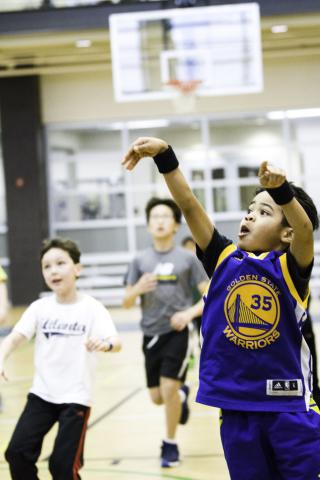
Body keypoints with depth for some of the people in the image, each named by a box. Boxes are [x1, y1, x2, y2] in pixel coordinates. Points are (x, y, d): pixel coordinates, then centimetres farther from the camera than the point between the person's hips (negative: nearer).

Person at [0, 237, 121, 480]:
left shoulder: (92, 308, -10)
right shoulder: (40, 307, 0)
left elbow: (116, 342, -22)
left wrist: (106, 344, -46)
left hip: (76, 397, -4)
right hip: (42, 394, 4)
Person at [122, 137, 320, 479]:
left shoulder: (289, 267, -6)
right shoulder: (225, 259, 3)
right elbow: (189, 205, -4)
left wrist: (281, 189, -45)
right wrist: (164, 156, -15)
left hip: (289, 406, -3)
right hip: (236, 406, 3)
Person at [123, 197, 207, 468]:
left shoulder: (187, 259, -3)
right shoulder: (141, 261, 3)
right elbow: (127, 303, 4)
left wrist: (189, 313, -19)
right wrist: (138, 289, -17)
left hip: (177, 333, -3)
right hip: (151, 335, 3)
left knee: (168, 389, -13)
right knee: (157, 398, 10)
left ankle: (170, 446, 8)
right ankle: (182, 394, 46)